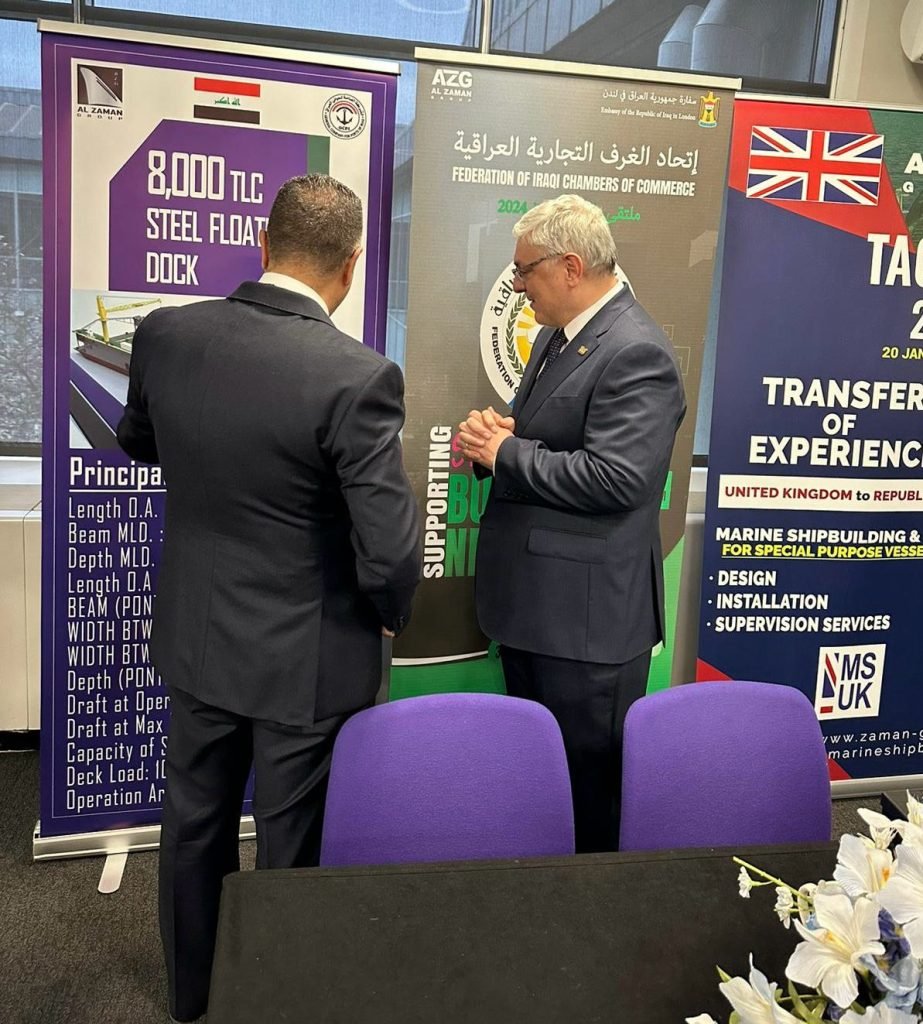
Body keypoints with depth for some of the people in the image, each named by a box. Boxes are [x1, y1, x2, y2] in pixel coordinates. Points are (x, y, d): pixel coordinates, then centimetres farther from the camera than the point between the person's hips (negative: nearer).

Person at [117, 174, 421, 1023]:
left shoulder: (165, 335, -8)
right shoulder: (357, 375, -24)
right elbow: (391, 552, -24)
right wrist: (393, 614, -3)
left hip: (195, 638, 6)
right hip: (306, 658, -5)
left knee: (195, 827, 24)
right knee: (291, 850, 15)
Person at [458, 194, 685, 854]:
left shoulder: (637, 354, -18)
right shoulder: (557, 335, 13)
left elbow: (614, 478, -26)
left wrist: (504, 453, -16)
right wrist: (494, 432, -2)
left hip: (588, 616, -10)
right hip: (530, 602, 10)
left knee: (588, 781, 6)